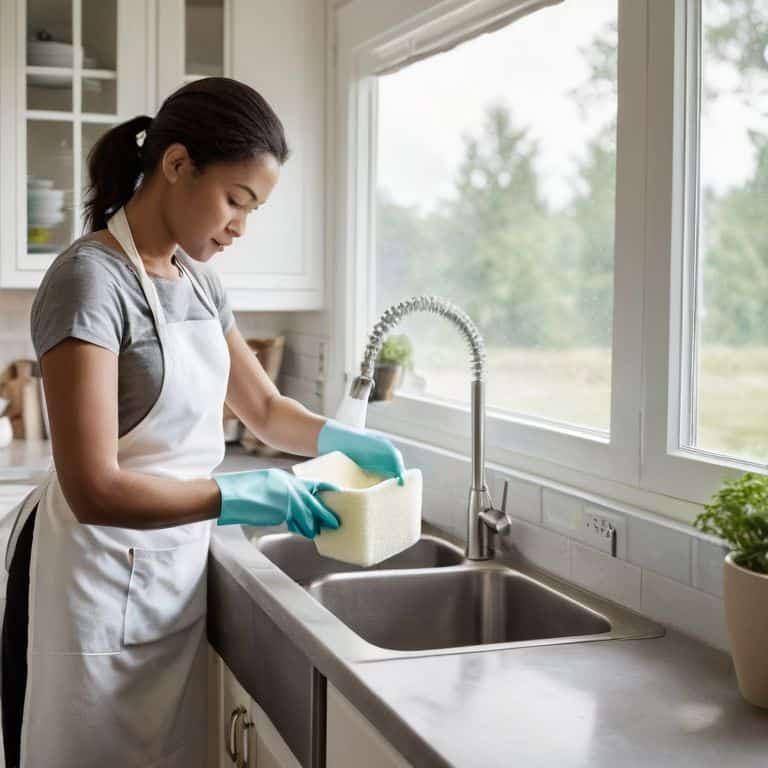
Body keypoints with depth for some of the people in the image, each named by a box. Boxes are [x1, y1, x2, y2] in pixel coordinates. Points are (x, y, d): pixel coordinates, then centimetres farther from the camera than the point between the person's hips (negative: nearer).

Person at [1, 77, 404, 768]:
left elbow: (266, 410, 16)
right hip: (100, 587, -7)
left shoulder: (197, 279, 7)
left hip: (177, 579, 8)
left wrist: (351, 442, -2)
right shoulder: (91, 278, -19)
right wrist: (245, 499, -26)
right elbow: (96, 491, -24)